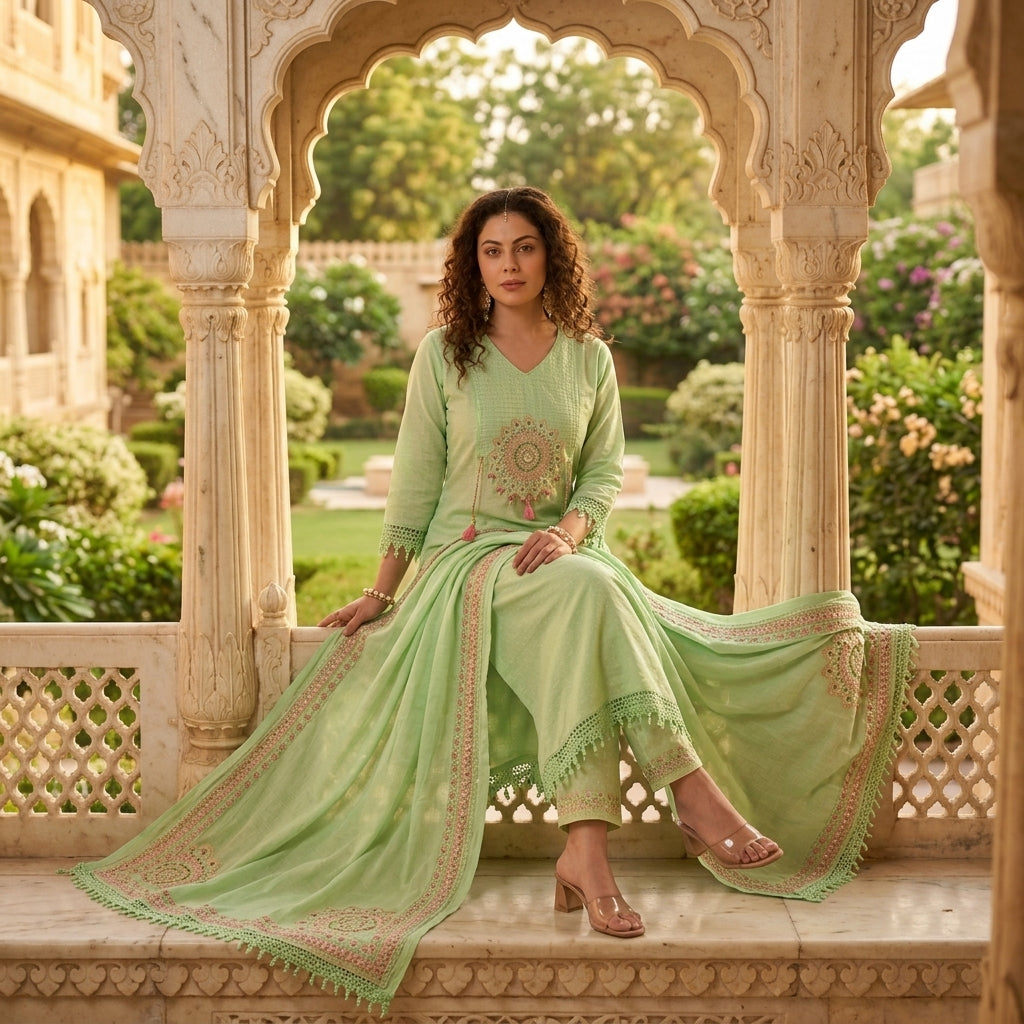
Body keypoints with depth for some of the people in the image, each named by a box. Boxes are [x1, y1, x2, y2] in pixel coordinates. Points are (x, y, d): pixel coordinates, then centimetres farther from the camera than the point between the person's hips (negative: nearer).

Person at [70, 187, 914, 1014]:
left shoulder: (589, 358, 9)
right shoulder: (444, 356, 3)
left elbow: (605, 470, 9)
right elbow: (415, 482, 5)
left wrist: (569, 530, -12)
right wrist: (384, 592, 4)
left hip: (560, 553, 3)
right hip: (465, 556, -3)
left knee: (588, 596, -35)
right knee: (585, 596, -36)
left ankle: (586, 851, -42)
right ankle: (692, 788, -40)